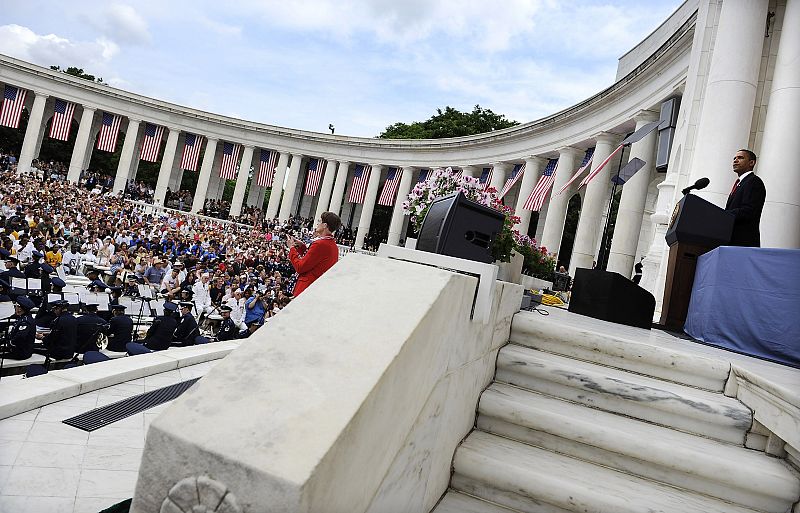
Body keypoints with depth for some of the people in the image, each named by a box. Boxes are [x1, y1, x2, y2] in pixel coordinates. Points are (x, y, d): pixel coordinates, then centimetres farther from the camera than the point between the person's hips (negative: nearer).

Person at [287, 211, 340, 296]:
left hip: (306, 289, -9)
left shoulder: (320, 244, -18)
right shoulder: (333, 245, 10)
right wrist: (302, 246, 13)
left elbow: (300, 267, -14)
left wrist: (292, 248, -1)